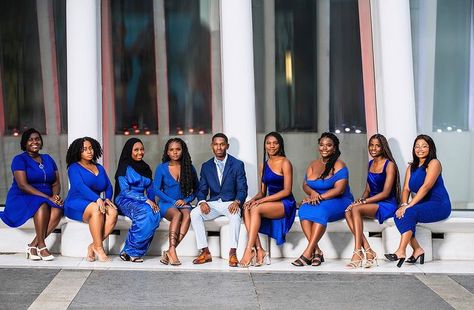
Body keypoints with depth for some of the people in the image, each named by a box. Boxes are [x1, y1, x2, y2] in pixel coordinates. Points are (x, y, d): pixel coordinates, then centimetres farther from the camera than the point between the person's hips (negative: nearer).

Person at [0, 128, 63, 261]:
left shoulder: (48, 159, 17)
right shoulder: (19, 159, -2)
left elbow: (56, 183, 13)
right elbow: (23, 185, -14)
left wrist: (55, 196, -12)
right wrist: (48, 197, -21)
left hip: (47, 200, 5)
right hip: (21, 199, -5)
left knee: (57, 210, -29)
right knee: (42, 205, -37)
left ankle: (33, 245, -25)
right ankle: (41, 246, -30)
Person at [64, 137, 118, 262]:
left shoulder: (100, 168, 21)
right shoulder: (74, 168, 1)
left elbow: (108, 186, 15)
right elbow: (80, 186, -15)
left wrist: (107, 198, -8)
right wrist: (98, 199, -29)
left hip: (95, 202, 5)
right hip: (76, 204, -5)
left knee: (113, 212, -28)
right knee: (96, 209, -38)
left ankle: (93, 246, -25)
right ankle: (99, 248, -33)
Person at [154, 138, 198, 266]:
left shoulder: (189, 168, 9)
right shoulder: (162, 168, 3)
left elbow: (196, 189, 11)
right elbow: (156, 189, -1)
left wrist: (186, 200, -7)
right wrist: (174, 202, -10)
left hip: (184, 203, 2)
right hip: (166, 204, -1)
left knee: (188, 216, -34)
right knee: (177, 214, -36)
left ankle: (170, 251, -38)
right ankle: (172, 250, -42)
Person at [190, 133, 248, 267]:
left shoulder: (237, 164, 1)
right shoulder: (206, 166, 11)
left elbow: (242, 189, -2)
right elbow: (202, 189, 9)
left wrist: (237, 202, -24)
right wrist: (202, 202, -14)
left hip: (230, 203, -3)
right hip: (212, 204, 3)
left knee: (235, 215, -38)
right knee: (194, 213, -25)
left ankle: (233, 252, -32)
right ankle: (205, 252, -21)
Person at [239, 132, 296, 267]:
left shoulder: (285, 163, -4)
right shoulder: (264, 165, 17)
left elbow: (287, 190, -11)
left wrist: (262, 200, -17)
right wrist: (254, 199, -7)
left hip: (286, 204, -6)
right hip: (271, 203, 6)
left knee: (255, 209, -31)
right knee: (246, 209, -23)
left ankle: (248, 251, -33)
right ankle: (259, 251, -30)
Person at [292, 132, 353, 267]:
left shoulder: (339, 165, -3)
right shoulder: (313, 164, 15)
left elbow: (339, 190, -14)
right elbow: (305, 185, 10)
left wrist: (319, 197, -21)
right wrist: (312, 193, -14)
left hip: (338, 202, -5)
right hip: (317, 202, 5)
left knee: (320, 210, -36)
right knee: (304, 210, -28)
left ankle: (308, 253, -39)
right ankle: (316, 251, -32)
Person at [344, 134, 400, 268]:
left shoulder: (389, 165, -6)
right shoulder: (370, 164, 18)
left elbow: (386, 192, -12)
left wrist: (363, 201, -17)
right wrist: (360, 200, -3)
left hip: (387, 205, -7)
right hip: (372, 203, 7)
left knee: (356, 209, -31)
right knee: (348, 212, -23)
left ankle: (358, 254, -35)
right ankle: (369, 252, -28)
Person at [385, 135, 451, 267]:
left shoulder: (433, 163, -7)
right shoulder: (412, 167, 16)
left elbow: (426, 187, -19)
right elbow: (406, 189, 7)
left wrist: (408, 206, -25)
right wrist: (404, 204, -14)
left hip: (439, 205, -7)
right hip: (422, 205, 7)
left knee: (410, 213, -31)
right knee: (398, 215, -20)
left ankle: (401, 252, -32)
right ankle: (417, 249, -16)